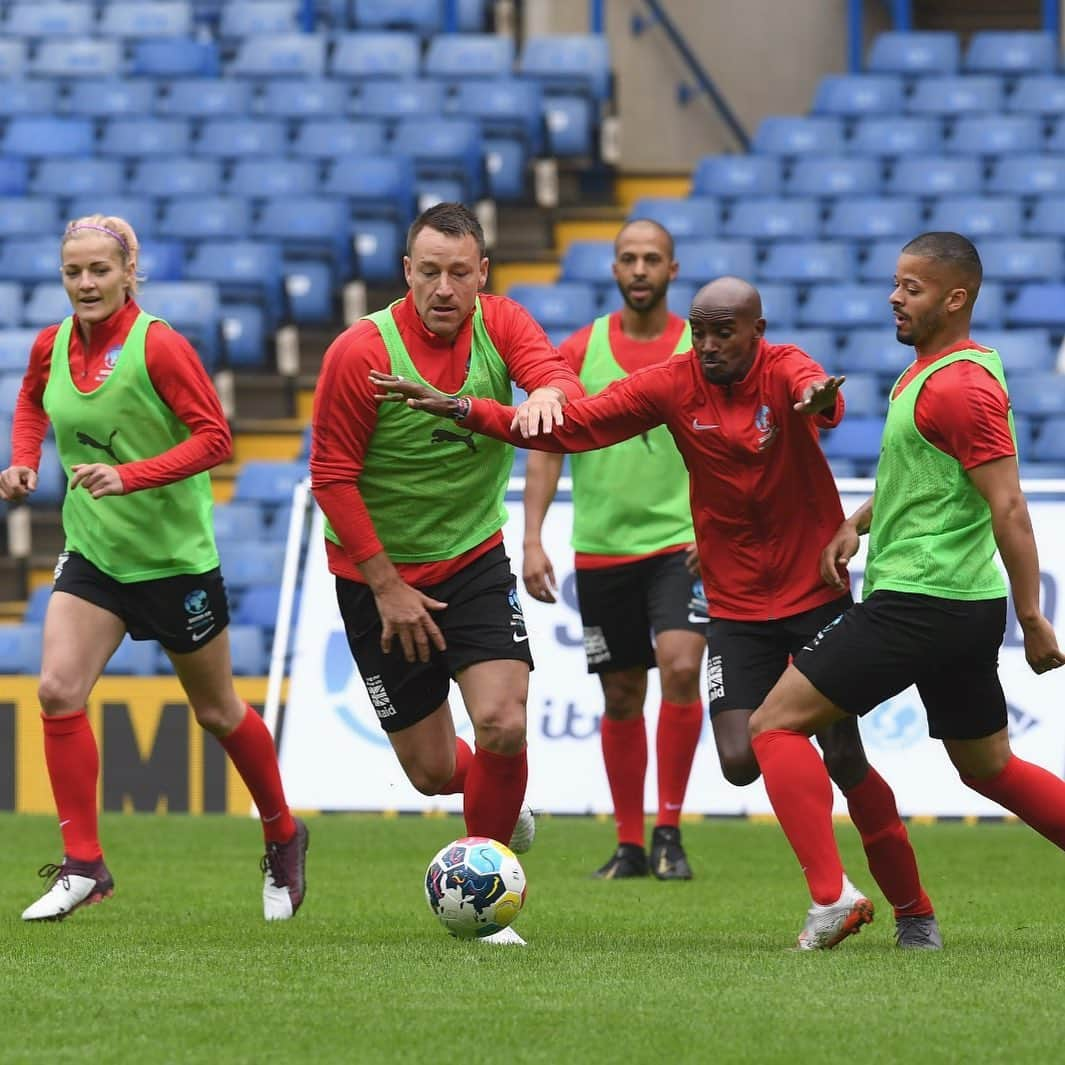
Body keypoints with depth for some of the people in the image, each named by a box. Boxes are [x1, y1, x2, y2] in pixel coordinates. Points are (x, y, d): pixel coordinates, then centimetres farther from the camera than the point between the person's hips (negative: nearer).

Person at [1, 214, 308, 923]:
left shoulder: (157, 346, -19)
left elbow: (215, 436, -20)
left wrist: (131, 476, -30)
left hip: (175, 557, -5)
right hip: (92, 553, 5)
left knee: (217, 712, 10)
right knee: (59, 691, -14)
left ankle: (283, 838, 34)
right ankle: (84, 865, -7)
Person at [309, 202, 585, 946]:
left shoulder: (500, 325, -7)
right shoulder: (361, 352, -17)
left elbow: (560, 379, -23)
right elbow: (332, 476, -14)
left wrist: (547, 394, -49)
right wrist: (386, 585, -14)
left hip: (475, 561, 2)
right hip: (380, 574, -2)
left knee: (503, 724, -16)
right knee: (432, 770, 2)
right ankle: (492, 796, 40)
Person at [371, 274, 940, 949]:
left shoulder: (783, 369, -13)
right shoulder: (674, 384, -4)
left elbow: (817, 394, -37)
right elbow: (569, 427, -4)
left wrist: (821, 400, -63)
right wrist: (461, 410, -14)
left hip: (816, 593, -3)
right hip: (736, 607, 3)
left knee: (845, 758, -7)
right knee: (740, 762, -13)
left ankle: (914, 911, 8)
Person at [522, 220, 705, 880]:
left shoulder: (702, 350, 0)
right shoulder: (580, 351, 3)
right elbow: (546, 448, 3)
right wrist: (533, 539, -5)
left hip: (680, 543, -2)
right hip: (601, 548, 2)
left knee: (681, 668, -21)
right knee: (622, 697, 7)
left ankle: (669, 830, -9)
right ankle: (630, 844, 18)